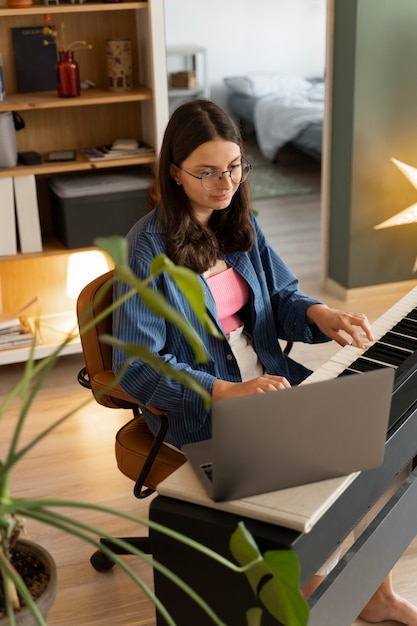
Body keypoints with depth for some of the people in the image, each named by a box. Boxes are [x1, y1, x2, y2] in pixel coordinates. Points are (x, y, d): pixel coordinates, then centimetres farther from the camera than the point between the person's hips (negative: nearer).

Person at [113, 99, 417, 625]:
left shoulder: (240, 222, 4)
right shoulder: (149, 246, -16)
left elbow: (281, 295, 12)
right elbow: (136, 366, -20)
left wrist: (318, 314, -12)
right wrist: (227, 392, -32)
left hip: (266, 376, 7)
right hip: (198, 409, -6)